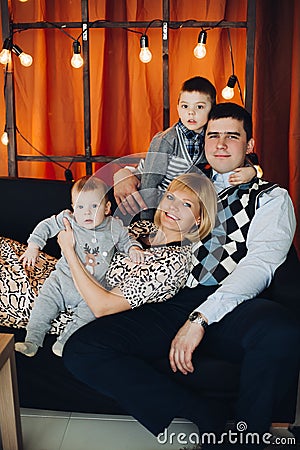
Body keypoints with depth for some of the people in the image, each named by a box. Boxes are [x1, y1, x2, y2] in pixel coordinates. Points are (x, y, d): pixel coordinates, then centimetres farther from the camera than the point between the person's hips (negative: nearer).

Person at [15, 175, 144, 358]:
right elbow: (46, 226, 6)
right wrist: (33, 247, -2)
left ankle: (65, 342, -13)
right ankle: (32, 341, 2)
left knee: (89, 312, -21)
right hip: (63, 279, 1)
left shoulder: (114, 227, -6)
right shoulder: (67, 221, -8)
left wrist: (133, 248, -9)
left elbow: (125, 240, 12)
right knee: (44, 304, -9)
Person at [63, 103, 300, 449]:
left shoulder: (271, 197, 12)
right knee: (80, 351, -18)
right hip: (173, 302, 4)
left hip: (233, 309, -3)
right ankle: (207, 415, -13)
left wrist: (200, 318, -18)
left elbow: (260, 264, -5)